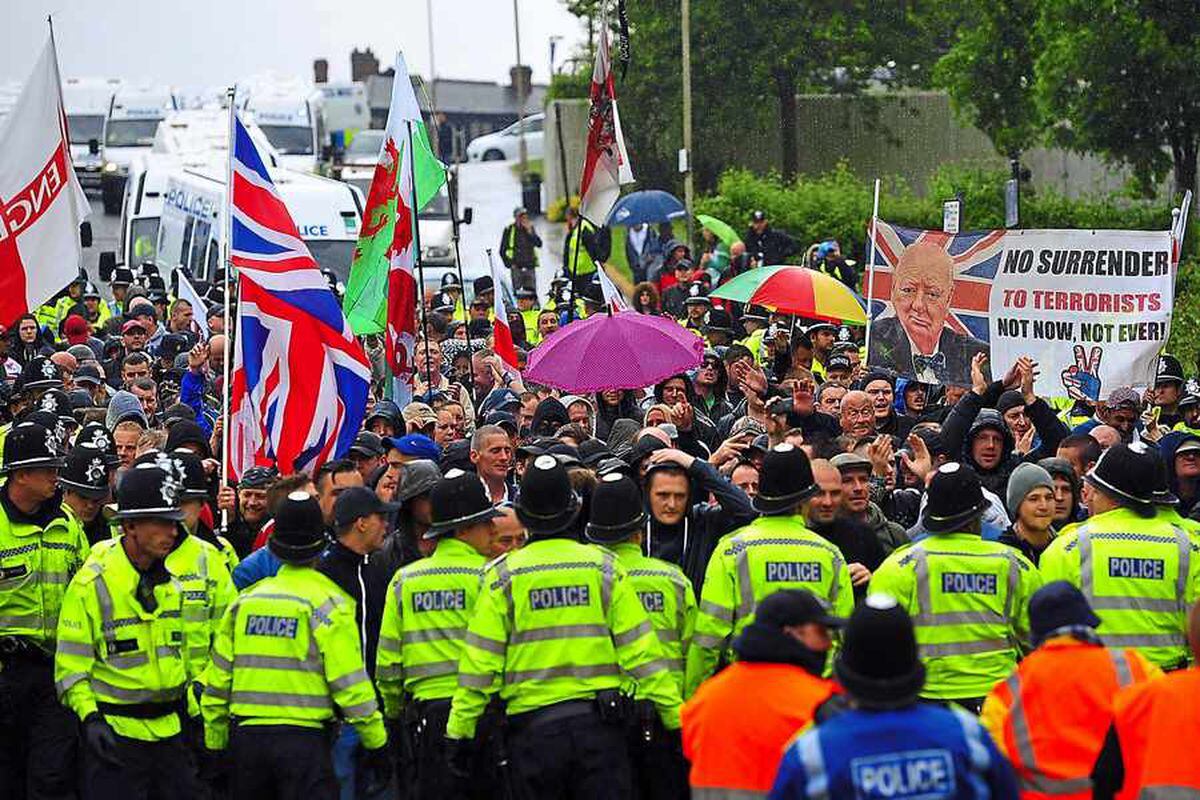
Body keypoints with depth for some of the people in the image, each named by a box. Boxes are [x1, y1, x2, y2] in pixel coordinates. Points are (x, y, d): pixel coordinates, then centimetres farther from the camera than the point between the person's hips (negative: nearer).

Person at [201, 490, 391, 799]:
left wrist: (216, 745, 20)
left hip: (246, 737, 5)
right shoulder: (328, 603, -6)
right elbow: (351, 684, -9)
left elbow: (217, 680, 11)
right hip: (303, 738, -5)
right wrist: (377, 745, -1)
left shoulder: (245, 601, 8)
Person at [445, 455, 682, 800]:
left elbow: (480, 661, -3)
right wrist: (675, 717, 3)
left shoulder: (504, 575, -2)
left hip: (532, 724, 0)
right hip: (598, 720, 0)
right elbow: (640, 649, -2)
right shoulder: (604, 567, 1)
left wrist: (459, 731, 3)